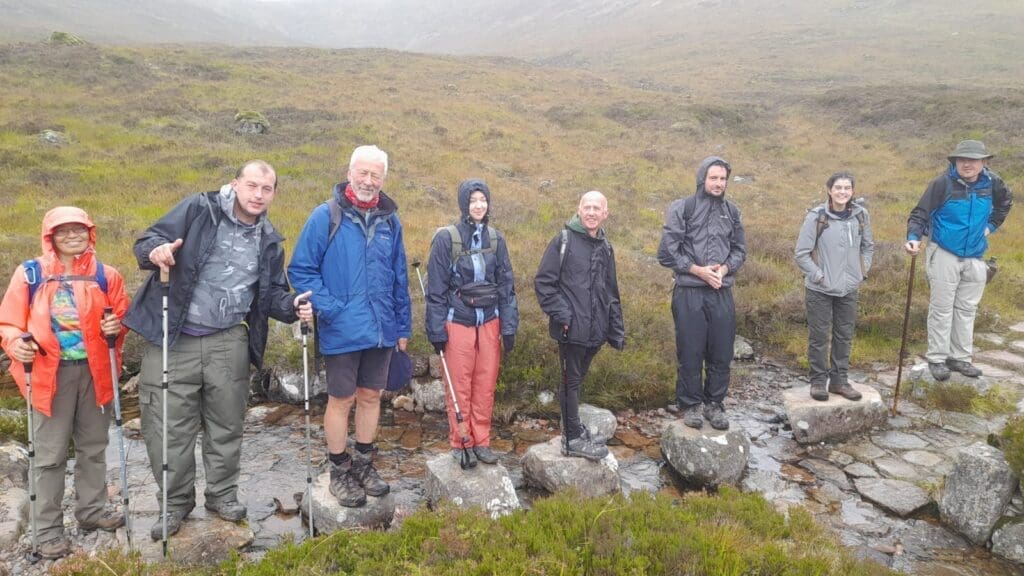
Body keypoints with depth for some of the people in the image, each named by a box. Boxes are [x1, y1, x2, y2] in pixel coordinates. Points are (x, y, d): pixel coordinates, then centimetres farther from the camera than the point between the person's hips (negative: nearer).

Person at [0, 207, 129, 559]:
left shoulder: (105, 276, 2)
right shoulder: (30, 274, -4)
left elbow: (123, 315, 13)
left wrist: (116, 326, -9)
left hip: (94, 370, 3)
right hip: (51, 373, -2)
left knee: (94, 447, 16)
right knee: (51, 454, 4)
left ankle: (91, 510, 33)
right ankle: (49, 529, 16)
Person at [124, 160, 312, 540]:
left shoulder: (269, 241, 9)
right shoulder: (198, 209, -5)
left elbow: (270, 295, 13)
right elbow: (146, 240, -7)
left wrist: (292, 307, -8)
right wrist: (156, 251, -31)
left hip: (228, 342, 4)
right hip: (173, 339, -3)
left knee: (226, 423, 13)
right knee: (170, 424, 4)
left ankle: (223, 494, 32)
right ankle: (175, 502, 23)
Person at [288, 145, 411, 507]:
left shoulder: (390, 220, 6)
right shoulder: (326, 216, -8)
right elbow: (301, 269, -6)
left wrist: (403, 326, 12)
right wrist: (328, 309, -16)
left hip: (382, 330, 4)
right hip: (342, 331, -4)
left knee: (371, 396, 15)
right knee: (341, 400, 7)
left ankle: (363, 465, 32)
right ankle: (340, 473, 23)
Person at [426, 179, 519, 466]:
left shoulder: (495, 238, 4)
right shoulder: (446, 238, -8)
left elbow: (506, 284, 6)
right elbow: (436, 288, -7)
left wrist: (509, 326, 2)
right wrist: (437, 330, -8)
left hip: (490, 322, 4)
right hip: (458, 322, -3)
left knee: (486, 386, 9)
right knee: (460, 387, 5)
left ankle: (481, 442, 23)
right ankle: (460, 444, 19)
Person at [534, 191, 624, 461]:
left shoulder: (605, 248, 14)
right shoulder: (563, 241, -6)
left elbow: (611, 293, 19)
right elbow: (543, 282, -9)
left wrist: (617, 331, 16)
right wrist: (561, 314, -16)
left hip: (595, 330, 6)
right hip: (571, 328, -6)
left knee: (576, 379, 16)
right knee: (571, 381, 2)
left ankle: (571, 426, 29)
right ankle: (574, 438, 11)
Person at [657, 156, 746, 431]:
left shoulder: (732, 211, 10)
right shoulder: (682, 208, -3)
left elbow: (739, 250, 15)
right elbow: (667, 252, -6)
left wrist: (725, 268, -5)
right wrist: (698, 270, -12)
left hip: (722, 293, 4)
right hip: (690, 292, -4)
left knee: (721, 353, 8)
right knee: (690, 353, 3)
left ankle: (714, 404, 24)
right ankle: (690, 405, 17)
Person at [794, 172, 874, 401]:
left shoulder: (861, 215, 0)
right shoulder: (816, 216, -12)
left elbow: (868, 246, 16)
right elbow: (802, 254, -9)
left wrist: (862, 271, 7)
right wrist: (819, 276, -12)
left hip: (849, 289, 4)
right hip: (820, 290, -4)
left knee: (844, 337, 13)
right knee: (819, 337, 4)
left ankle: (839, 380, 26)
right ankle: (818, 381, 18)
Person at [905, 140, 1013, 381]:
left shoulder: (992, 182, 0)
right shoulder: (942, 183, -14)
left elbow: (1006, 202, 23)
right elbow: (920, 214, -16)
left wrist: (991, 225, 13)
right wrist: (913, 237, -32)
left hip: (975, 257, 5)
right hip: (945, 255, -5)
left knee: (967, 309, 11)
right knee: (942, 309, 0)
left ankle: (960, 357, 22)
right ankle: (937, 359, 9)